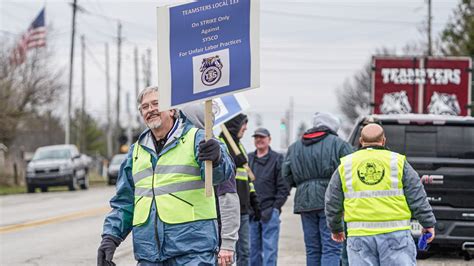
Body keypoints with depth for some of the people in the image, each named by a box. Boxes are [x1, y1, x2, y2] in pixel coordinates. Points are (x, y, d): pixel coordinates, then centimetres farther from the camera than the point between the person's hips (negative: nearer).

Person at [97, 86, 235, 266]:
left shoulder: (196, 138, 2)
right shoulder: (136, 151, 19)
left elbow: (220, 173, -16)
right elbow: (124, 202, 23)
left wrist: (216, 159, -39)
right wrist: (111, 236, 10)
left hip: (192, 250, -5)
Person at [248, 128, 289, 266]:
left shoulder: (277, 159, 0)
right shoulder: (248, 159, 11)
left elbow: (283, 187, -3)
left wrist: (275, 208, -10)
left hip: (269, 212, -4)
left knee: (270, 248, -5)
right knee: (253, 248, 8)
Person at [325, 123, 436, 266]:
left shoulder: (345, 166, 8)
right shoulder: (398, 162, 2)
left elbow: (332, 202, 12)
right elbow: (417, 197, 1)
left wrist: (335, 228, 26)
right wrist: (428, 223, 11)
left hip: (359, 235, 2)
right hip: (395, 233, -1)